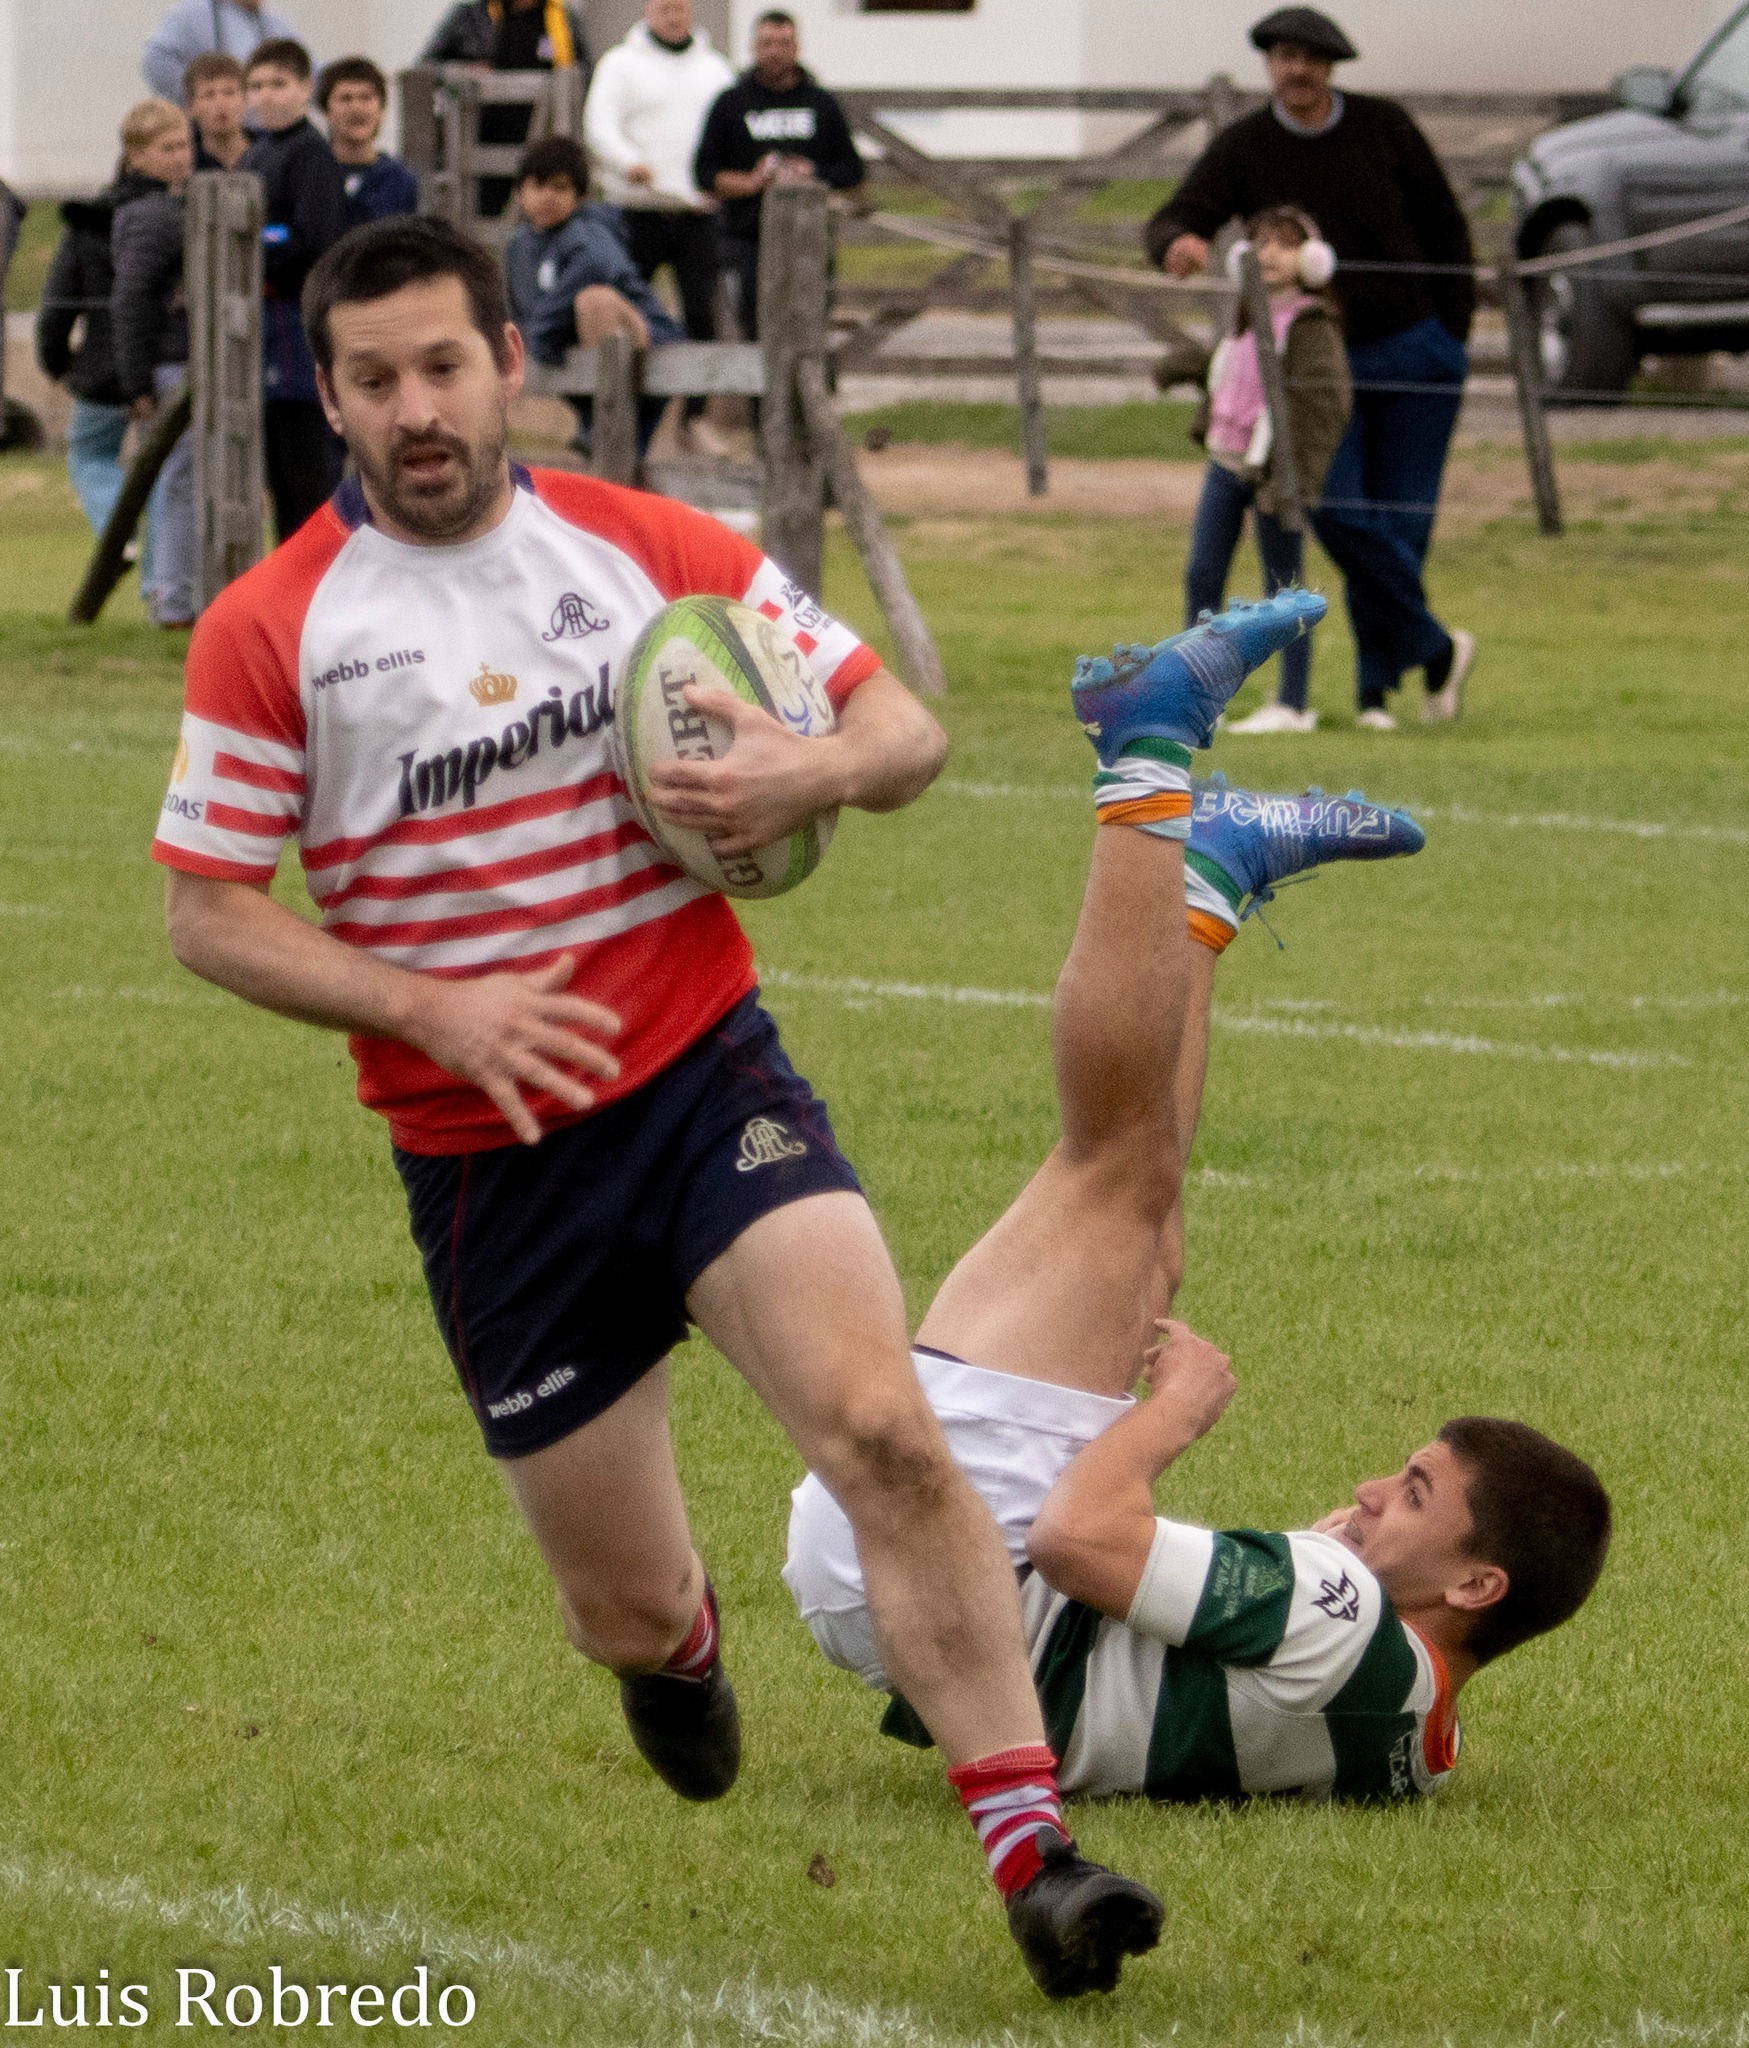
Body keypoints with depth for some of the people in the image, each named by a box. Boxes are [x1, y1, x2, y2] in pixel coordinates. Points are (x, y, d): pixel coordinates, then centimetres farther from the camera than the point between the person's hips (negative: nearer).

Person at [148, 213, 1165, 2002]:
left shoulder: (649, 551, 1)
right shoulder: (269, 631, -3)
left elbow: (904, 730, 6)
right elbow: (207, 913, -1)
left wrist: (808, 774, -17)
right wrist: (432, 1006, -15)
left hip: (707, 1077, 0)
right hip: (484, 1162, 0)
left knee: (880, 1425, -24)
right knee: (625, 1613, 6)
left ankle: (1032, 1852, -24)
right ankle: (676, 1642, 47)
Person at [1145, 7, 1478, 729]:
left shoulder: (1383, 127, -7)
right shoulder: (1241, 148, -8)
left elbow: (1445, 227, 3)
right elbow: (1170, 227, -18)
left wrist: (1453, 340, 0)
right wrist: (1178, 245, -44)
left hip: (1414, 349, 0)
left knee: (1402, 520, -1)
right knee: (1336, 509, -18)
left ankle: (1376, 684, 14)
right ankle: (1436, 651, -4)